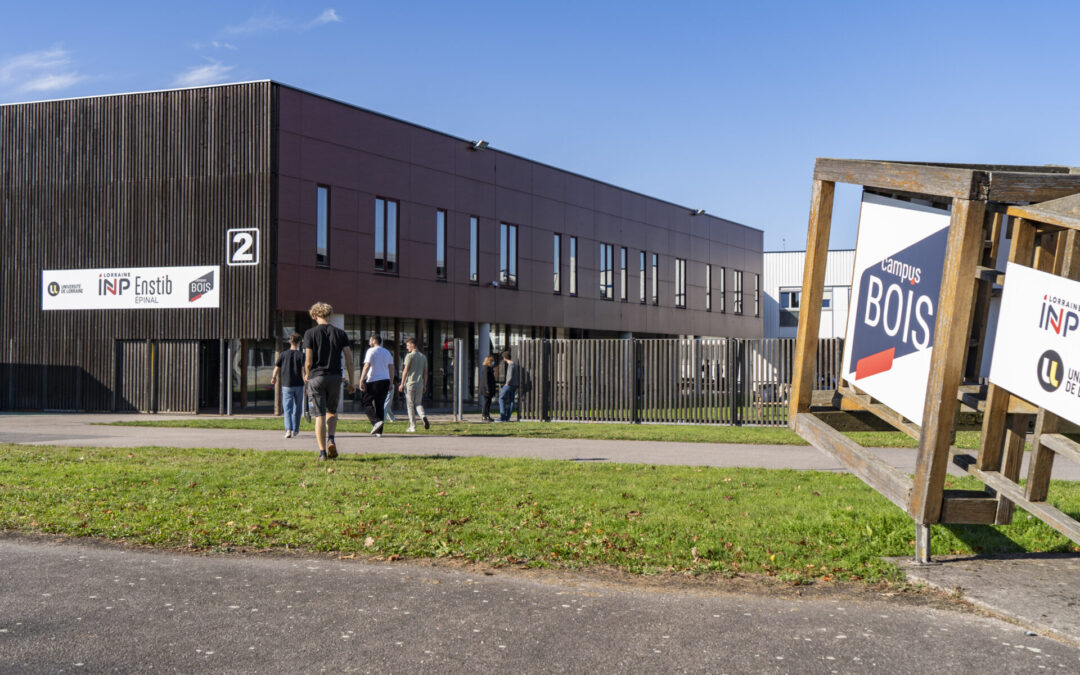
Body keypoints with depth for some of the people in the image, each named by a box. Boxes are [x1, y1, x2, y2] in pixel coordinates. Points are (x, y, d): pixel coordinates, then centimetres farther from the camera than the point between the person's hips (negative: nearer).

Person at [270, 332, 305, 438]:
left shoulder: (283, 354, 1)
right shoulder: (301, 355, -3)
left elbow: (277, 368, 4)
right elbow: (303, 370, -10)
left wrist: (273, 378, 23)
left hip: (286, 385, 0)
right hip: (298, 385, 0)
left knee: (287, 409, -1)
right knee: (297, 409, 12)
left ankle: (288, 429, -19)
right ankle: (295, 430, 19)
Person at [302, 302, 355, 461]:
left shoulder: (310, 333, -3)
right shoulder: (341, 333, 3)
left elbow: (308, 361, -7)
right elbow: (349, 360, 1)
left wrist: (307, 375, 13)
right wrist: (351, 382, 9)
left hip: (317, 377, -2)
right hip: (335, 377, 2)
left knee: (320, 415, 2)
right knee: (332, 411, 20)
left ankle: (322, 452, 0)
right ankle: (331, 439, -2)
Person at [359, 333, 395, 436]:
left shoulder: (371, 351, -4)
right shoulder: (387, 352, 17)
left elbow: (367, 366, -13)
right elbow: (391, 369, 16)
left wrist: (361, 381, -13)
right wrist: (390, 383, 19)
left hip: (373, 381, -6)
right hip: (385, 380, 7)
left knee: (367, 403, 1)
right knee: (380, 405, 9)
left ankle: (376, 421, -21)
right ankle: (379, 431, 5)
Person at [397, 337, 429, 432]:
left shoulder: (410, 356, -7)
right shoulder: (423, 357, 11)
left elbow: (406, 371, -9)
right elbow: (425, 372, 13)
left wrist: (402, 384, -3)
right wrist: (424, 385, 19)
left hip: (410, 383, -5)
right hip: (420, 383, 5)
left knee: (410, 404, 3)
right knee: (418, 403, 13)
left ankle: (413, 426, 3)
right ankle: (424, 416, -17)